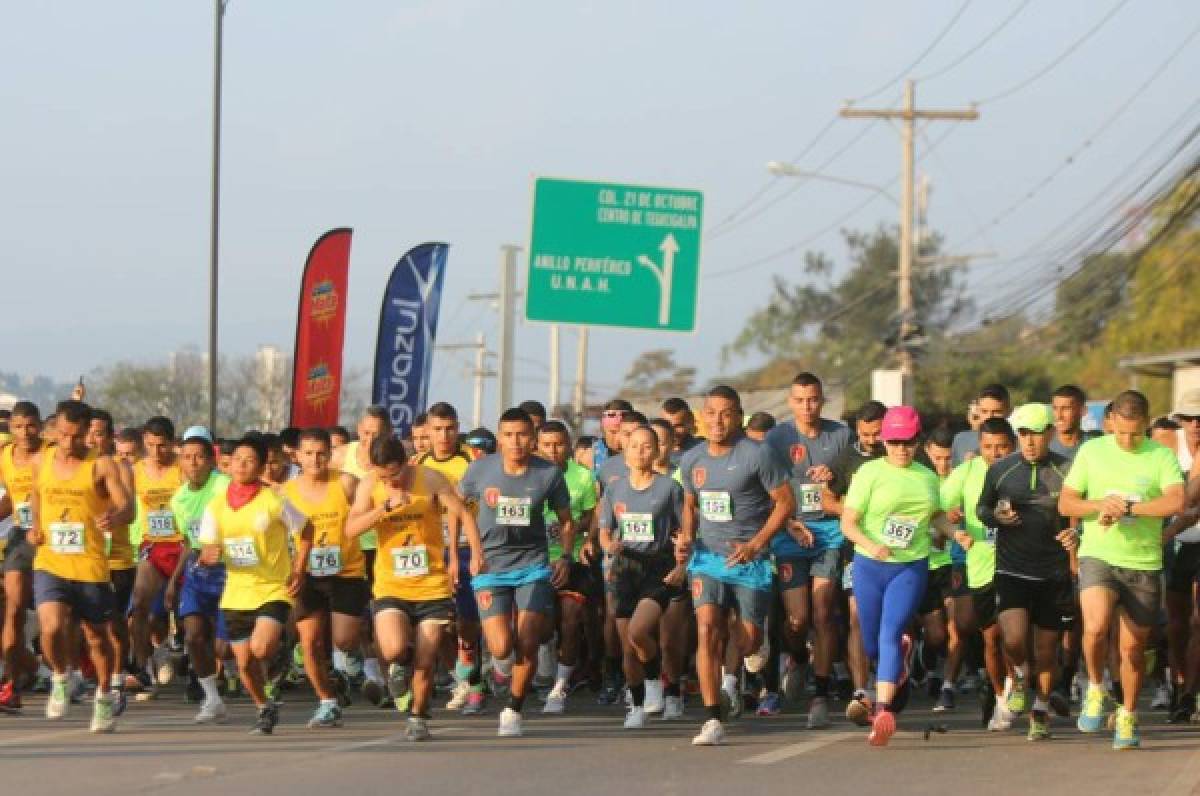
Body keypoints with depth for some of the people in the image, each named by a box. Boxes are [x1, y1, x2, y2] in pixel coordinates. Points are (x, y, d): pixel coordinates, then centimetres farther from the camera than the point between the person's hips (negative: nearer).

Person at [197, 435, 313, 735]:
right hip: (236, 594, 4)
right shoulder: (217, 505, 2)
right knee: (244, 663, 7)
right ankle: (265, 709, 31)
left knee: (260, 648, -25)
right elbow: (207, 548, 5)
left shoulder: (274, 500, -8)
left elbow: (305, 531, 4)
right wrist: (209, 556, -19)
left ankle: (277, 649, 10)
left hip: (273, 590, -4)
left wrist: (299, 570, -4)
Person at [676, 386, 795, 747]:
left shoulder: (758, 455, -10)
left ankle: (730, 675, 40)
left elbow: (785, 502, -7)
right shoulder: (692, 460, 6)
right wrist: (687, 538, 2)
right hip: (707, 556, 3)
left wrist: (755, 544, -15)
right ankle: (713, 721, -16)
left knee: (747, 641, 2)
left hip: (749, 559, -3)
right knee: (707, 629, -16)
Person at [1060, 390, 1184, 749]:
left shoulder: (1162, 457, -1)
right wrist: (1102, 505, -13)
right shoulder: (1092, 451, 4)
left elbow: (1175, 502, -17)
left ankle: (1127, 717, 25)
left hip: (1144, 563, 0)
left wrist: (1125, 507, -19)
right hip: (1098, 557, 0)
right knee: (1096, 626, -25)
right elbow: (1065, 504, 5)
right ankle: (1096, 691, 1)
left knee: (1133, 646, 6)